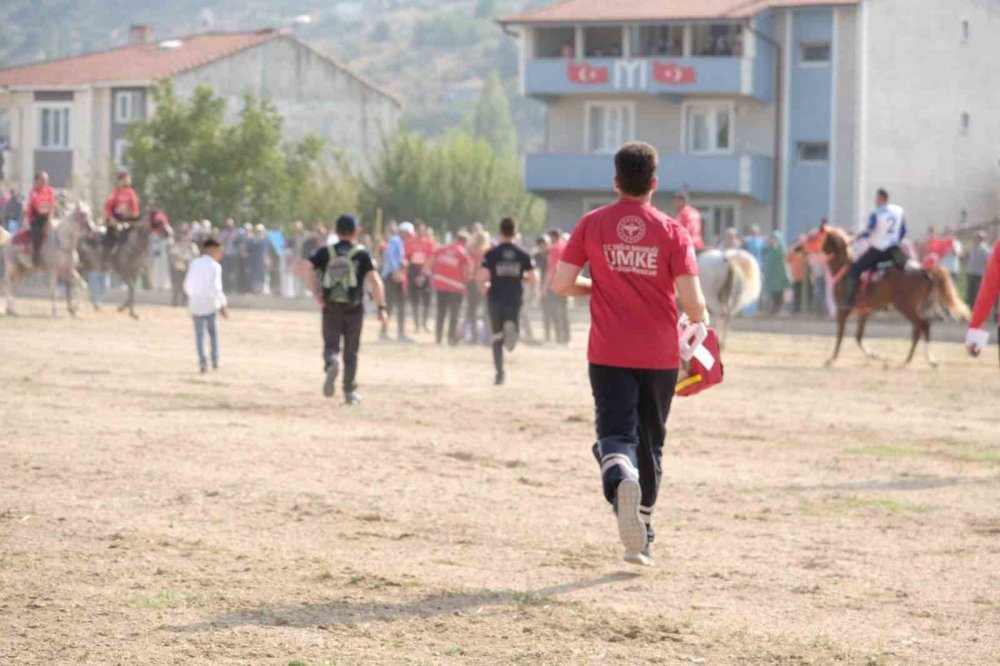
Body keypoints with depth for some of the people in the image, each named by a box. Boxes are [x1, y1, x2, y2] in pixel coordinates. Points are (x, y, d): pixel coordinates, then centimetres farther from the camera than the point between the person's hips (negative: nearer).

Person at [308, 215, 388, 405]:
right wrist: (382, 307, -10)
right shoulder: (362, 254, -2)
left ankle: (331, 363, -28)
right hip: (354, 308, 0)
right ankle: (350, 392, 15)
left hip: (331, 307, 0)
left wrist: (317, 293, -9)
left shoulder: (325, 252, 4)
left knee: (331, 345, 7)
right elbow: (375, 281, -12)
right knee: (351, 352, 12)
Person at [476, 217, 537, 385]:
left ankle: (500, 372, 4)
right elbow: (533, 278, -1)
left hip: (496, 298, 0)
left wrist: (483, 287, 9)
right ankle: (512, 327, -19)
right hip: (515, 298, 0)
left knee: (497, 337, 10)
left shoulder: (491, 254, -4)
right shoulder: (523, 255, 1)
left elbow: (482, 277, -12)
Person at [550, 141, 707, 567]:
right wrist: (699, 322, 12)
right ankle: (641, 539, 21)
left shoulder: (592, 225, -1)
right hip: (660, 356, 1)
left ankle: (620, 475, -41)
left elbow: (562, 283, -2)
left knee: (616, 432, -4)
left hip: (608, 354, -1)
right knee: (650, 443, 14)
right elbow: (691, 300, -11)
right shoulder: (671, 232, -5)